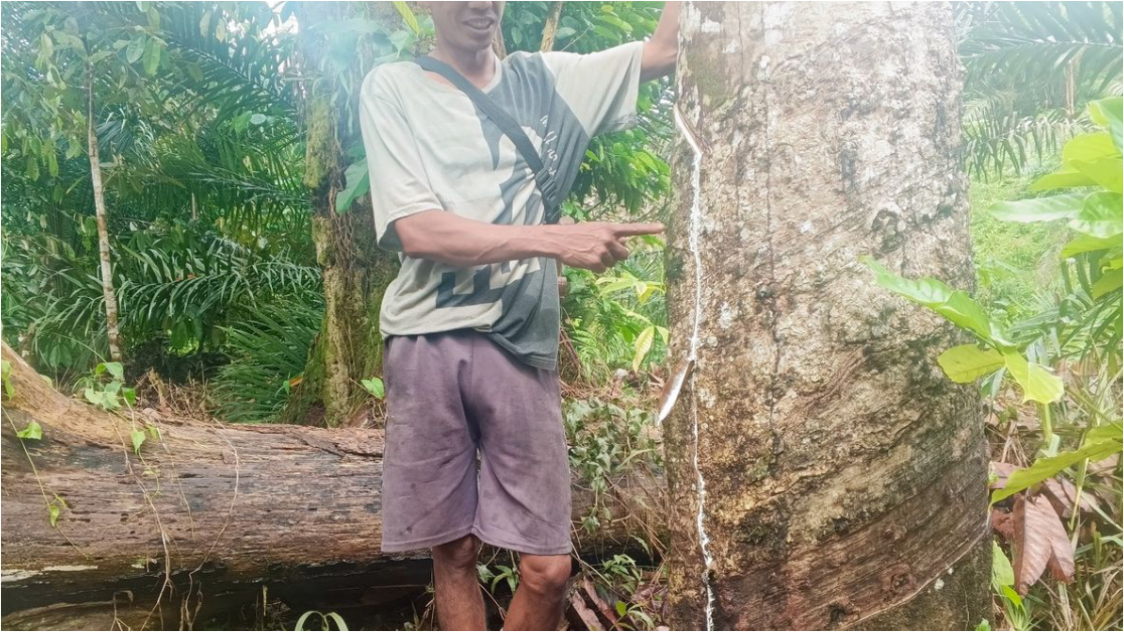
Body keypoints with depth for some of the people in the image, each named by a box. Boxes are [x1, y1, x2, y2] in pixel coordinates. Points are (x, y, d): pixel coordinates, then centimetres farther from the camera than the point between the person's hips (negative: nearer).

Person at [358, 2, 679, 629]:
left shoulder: (545, 80, 12)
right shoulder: (393, 87, 2)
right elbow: (417, 230, -9)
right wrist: (558, 239, -15)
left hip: (520, 343, 2)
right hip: (428, 342, -2)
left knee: (549, 568, -1)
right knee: (453, 551, 8)